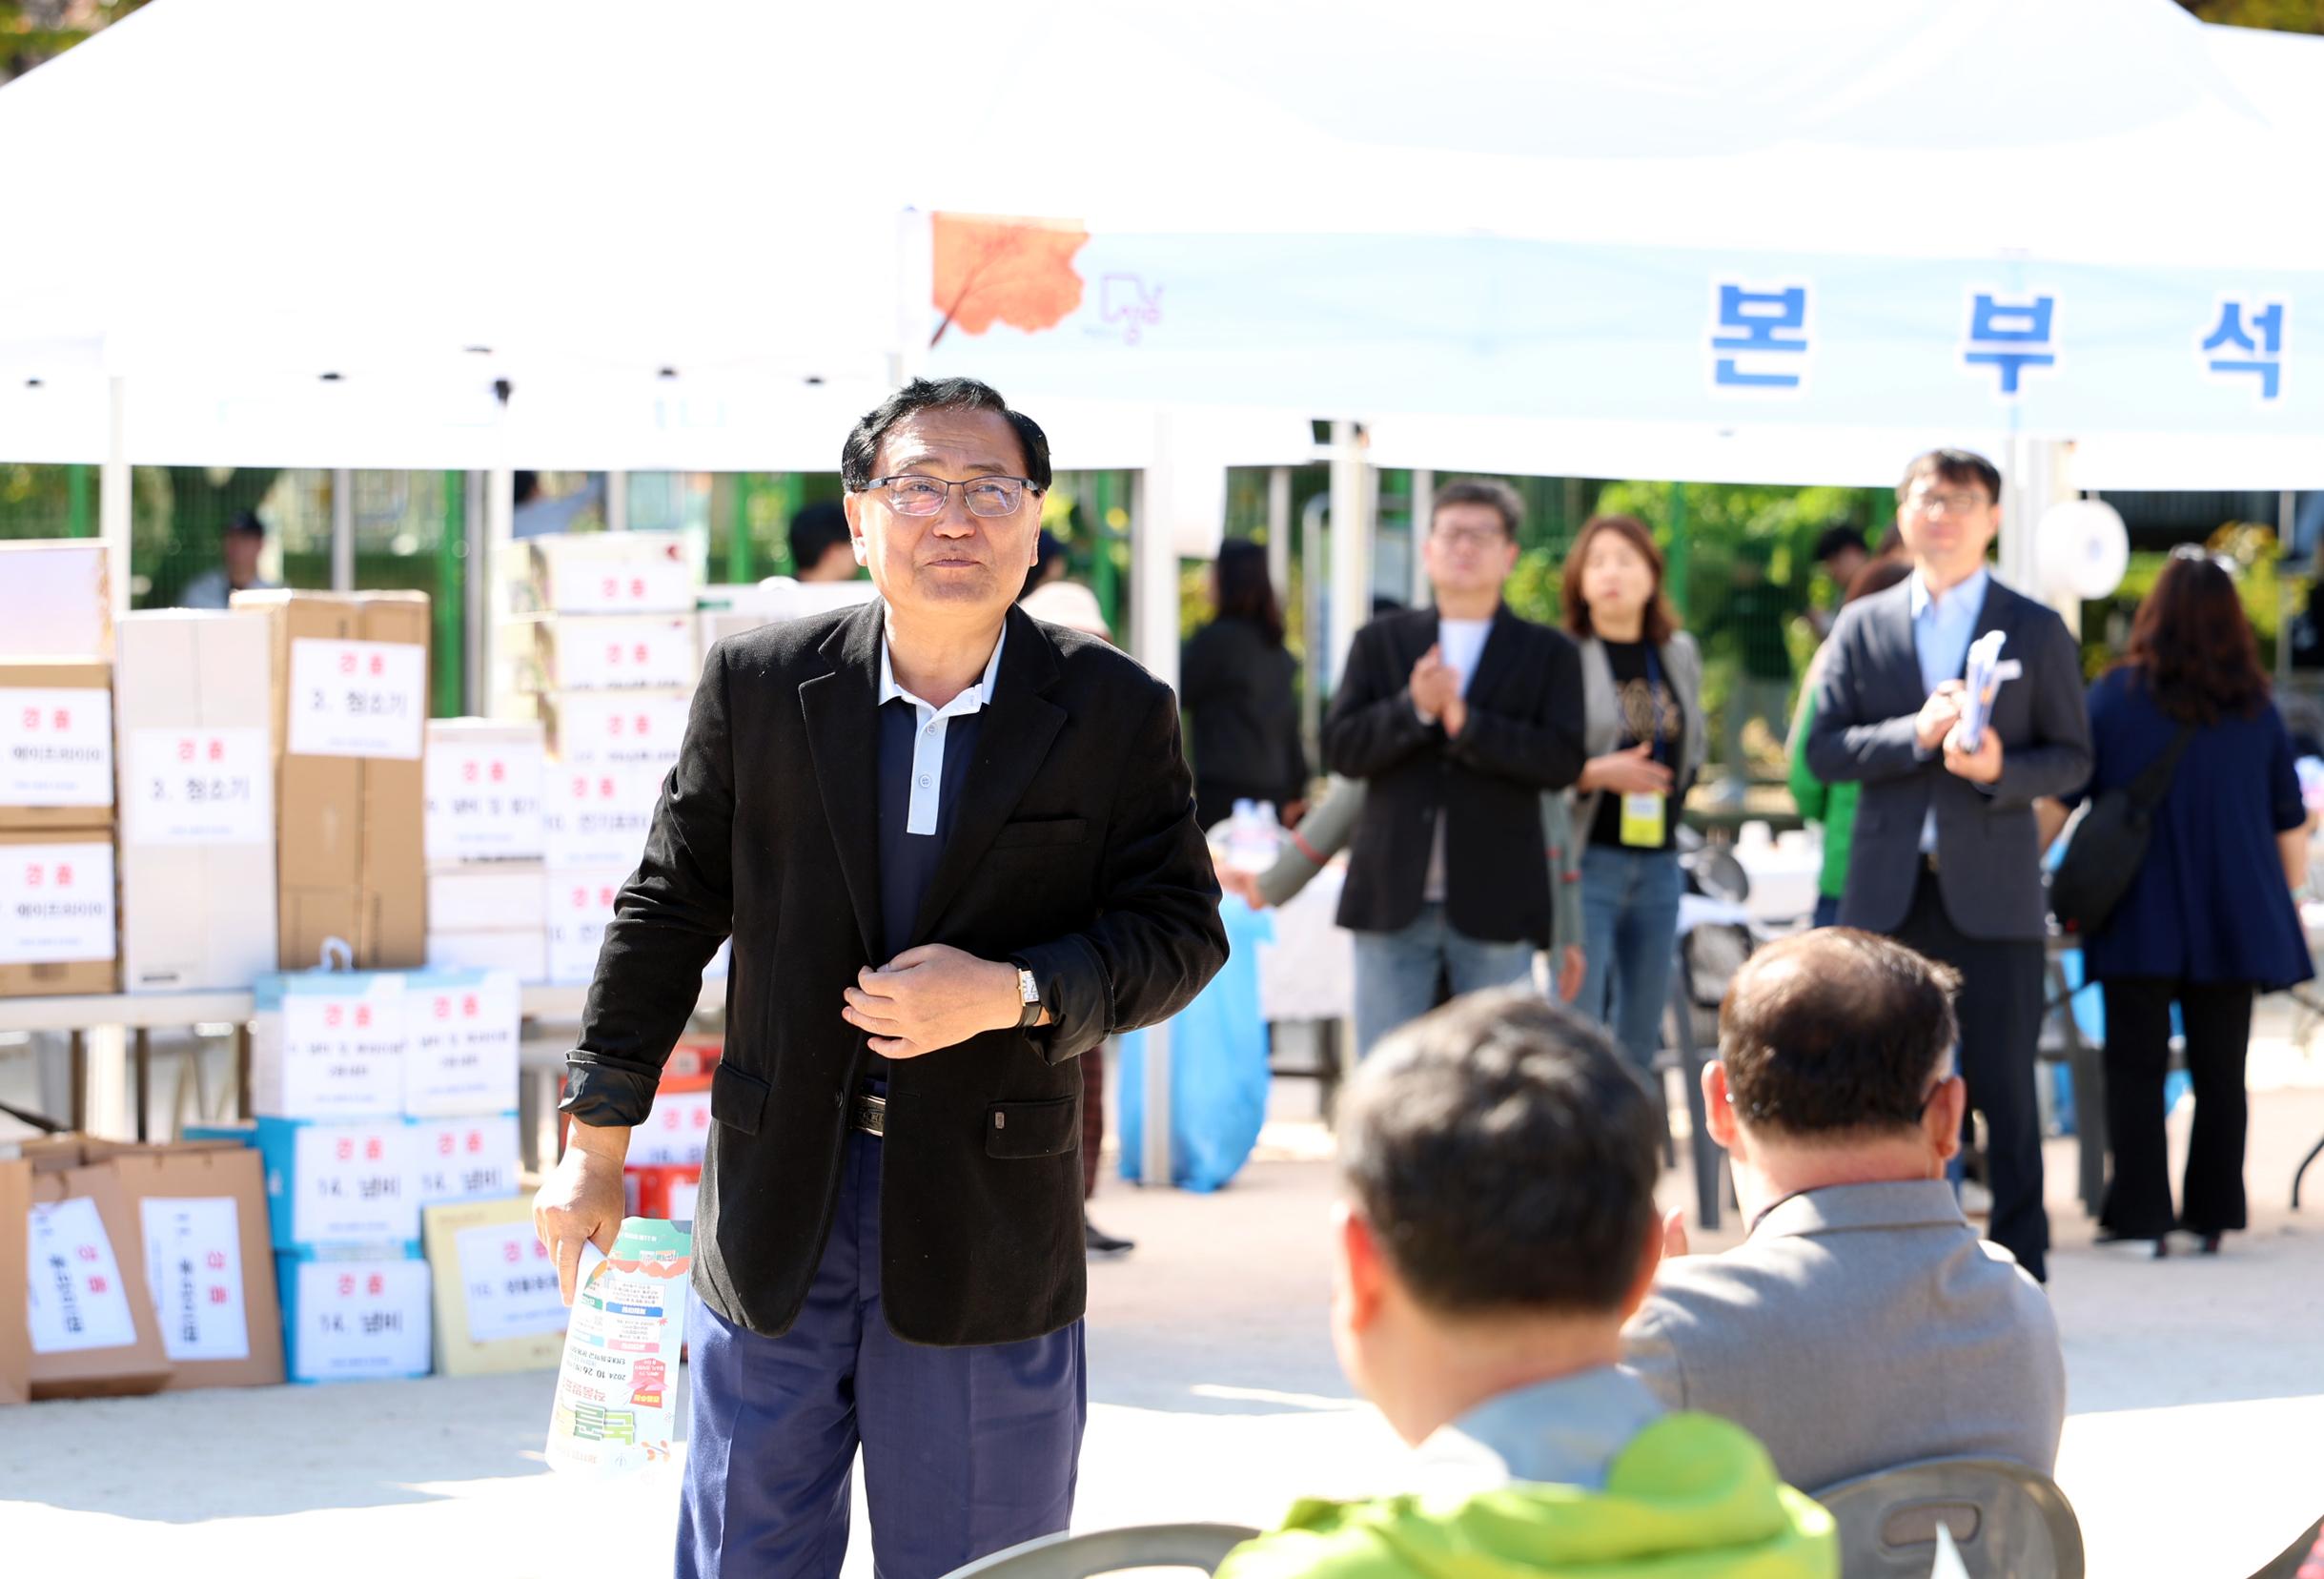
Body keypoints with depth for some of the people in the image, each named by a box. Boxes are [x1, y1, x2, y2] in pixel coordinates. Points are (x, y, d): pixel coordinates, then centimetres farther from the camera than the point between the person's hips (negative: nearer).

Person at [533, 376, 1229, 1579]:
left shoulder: (1114, 712, -2)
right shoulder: (757, 683, 1)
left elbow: (1179, 929, -1)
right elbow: (668, 912, 6)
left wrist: (1009, 994, -18)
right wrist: (596, 1143, 6)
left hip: (991, 1224, -1)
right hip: (775, 1206, 1)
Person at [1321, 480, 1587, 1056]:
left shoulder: (1548, 654, 7)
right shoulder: (1381, 642, 11)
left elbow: (1563, 760, -7)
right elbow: (1339, 749, 0)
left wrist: (1467, 725, -18)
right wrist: (1413, 708, -16)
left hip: (1495, 905, -1)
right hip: (1393, 898, 1)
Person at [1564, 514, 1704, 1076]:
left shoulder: (1680, 654, 12)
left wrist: (1670, 803, 12)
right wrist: (1597, 774, -20)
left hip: (1658, 863, 6)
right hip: (1588, 857, -6)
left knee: (1640, 1038, 8)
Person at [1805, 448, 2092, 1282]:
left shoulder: (2036, 631, 6)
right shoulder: (1861, 626, 10)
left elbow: (2072, 757, 5)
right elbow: (1824, 749, 2)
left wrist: (2003, 769, -16)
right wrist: (1916, 733, -14)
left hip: (1992, 895, -2)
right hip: (1888, 893, 2)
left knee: (2004, 1089, 0)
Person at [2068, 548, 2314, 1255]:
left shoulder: (2113, 698, -4)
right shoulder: (2255, 709, 3)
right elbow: (2291, 827, 9)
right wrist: (2286, 897, 23)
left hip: (2140, 923, -2)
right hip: (2234, 922, 2)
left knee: (2135, 1066, 2)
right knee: (2221, 1071, 9)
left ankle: (2141, 1215, -2)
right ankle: (2212, 1213, 11)